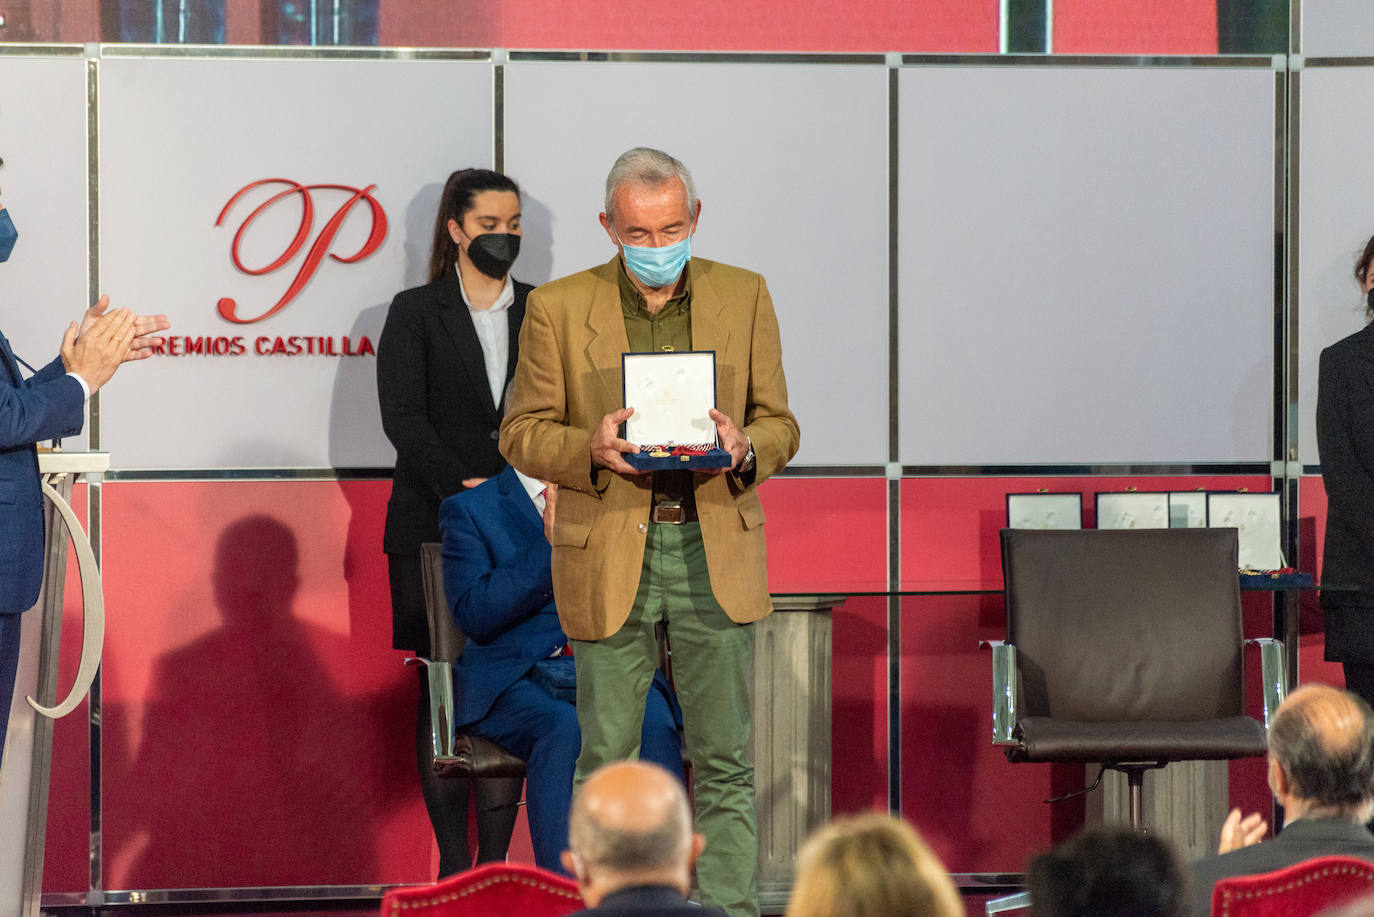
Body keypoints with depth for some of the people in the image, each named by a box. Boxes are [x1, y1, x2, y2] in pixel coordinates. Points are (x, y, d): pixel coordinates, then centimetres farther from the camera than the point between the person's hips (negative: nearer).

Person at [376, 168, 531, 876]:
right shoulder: (415, 313, 6)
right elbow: (402, 416, -4)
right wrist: (462, 485, -15)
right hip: (433, 528, -2)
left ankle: (497, 862, -2)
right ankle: (454, 864, 0)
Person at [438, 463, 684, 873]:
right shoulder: (467, 509, 9)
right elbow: (475, 616, -6)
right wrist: (553, 542, -11)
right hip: (516, 679, -2)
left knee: (654, 726, -32)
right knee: (565, 730, -36)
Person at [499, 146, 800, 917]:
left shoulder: (745, 297, 6)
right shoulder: (558, 309, 1)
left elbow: (780, 425, 9)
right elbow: (523, 433, 2)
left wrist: (744, 448, -15)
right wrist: (592, 449, -18)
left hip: (715, 553, 1)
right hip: (607, 560, -1)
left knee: (725, 762, 3)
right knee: (608, 763, 4)